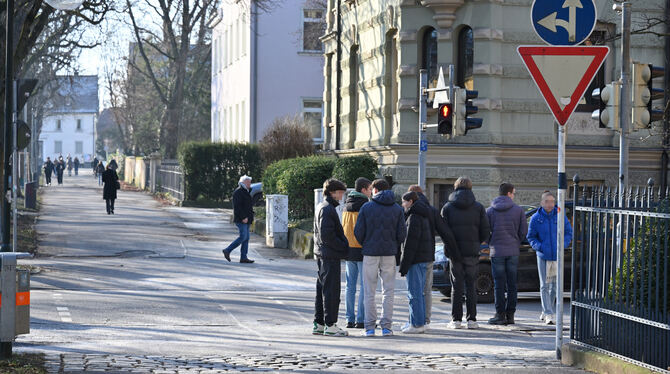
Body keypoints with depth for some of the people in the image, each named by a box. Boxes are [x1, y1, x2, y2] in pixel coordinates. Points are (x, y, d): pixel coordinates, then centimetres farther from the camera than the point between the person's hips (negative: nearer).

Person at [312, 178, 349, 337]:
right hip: (330, 255, -10)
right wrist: (343, 247, -13)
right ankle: (330, 325, -4)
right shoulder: (328, 209, -15)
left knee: (322, 290, 12)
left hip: (322, 255, 10)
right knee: (331, 290, -6)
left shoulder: (321, 207, 16)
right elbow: (327, 236, -22)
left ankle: (319, 324, 17)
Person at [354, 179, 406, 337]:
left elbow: (358, 231, -4)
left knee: (369, 292, 4)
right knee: (388, 291, 6)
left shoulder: (366, 207, -2)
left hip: (370, 253, -1)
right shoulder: (397, 209, 4)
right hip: (389, 253, 2)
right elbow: (402, 233, 1)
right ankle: (386, 327, 2)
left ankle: (369, 327, 2)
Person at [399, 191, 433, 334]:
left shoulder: (414, 217, -14)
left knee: (414, 293, -6)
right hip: (424, 258, 10)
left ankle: (417, 324, -6)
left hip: (415, 259, -10)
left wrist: (404, 264, -17)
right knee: (418, 293, 15)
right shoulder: (423, 216, 16)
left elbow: (410, 242, -18)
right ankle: (420, 323, 18)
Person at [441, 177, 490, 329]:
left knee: (457, 286, 5)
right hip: (472, 252, 0)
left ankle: (456, 320, 2)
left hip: (454, 252, 0)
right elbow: (485, 233, 0)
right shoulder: (478, 207, 0)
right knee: (471, 286, 7)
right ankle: (472, 319, 4)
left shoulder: (448, 207, 0)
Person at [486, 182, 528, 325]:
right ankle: (510, 315, 8)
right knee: (512, 284, 7)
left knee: (499, 284, 2)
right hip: (513, 252, 1)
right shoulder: (518, 210, 0)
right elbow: (524, 231, 0)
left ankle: (500, 314, -1)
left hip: (497, 252, -1)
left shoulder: (489, 211, 0)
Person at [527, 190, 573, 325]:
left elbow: (568, 232, 6)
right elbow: (531, 237, 4)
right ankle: (548, 314, -7)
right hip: (543, 256, -2)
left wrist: (562, 245, -10)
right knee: (544, 285, -6)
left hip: (557, 255, 2)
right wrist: (539, 247, -13)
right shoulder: (536, 218, -4)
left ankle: (547, 310, 26)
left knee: (555, 285, 10)